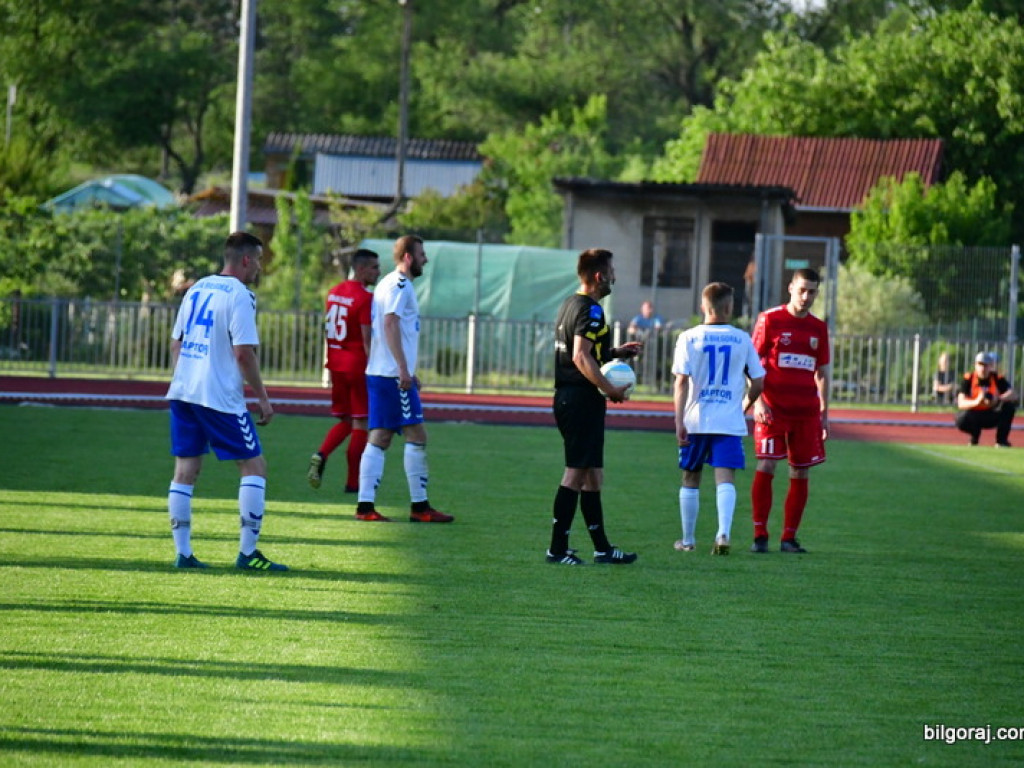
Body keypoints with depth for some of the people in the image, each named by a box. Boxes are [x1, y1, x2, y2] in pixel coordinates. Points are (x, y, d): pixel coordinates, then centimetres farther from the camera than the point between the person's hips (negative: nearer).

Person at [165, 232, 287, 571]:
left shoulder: (197, 289, 14)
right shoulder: (239, 295, -9)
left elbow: (175, 343, 17)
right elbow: (244, 353, -15)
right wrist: (263, 398, -8)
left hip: (183, 391, 8)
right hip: (220, 398, -7)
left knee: (185, 469, 8)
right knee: (254, 466, 1)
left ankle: (183, 552, 6)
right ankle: (247, 552, -2)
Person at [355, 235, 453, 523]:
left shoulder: (389, 284, 20)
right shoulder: (400, 285, -10)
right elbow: (390, 323, -20)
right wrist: (403, 369, -23)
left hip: (377, 372, 10)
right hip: (394, 374, -10)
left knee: (379, 438, 6)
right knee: (416, 435, -5)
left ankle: (365, 506, 1)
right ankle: (420, 506, -2)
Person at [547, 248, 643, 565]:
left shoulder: (569, 306, 16)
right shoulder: (590, 310, -14)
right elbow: (581, 357, -23)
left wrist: (615, 352, 25)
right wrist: (610, 389, -21)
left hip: (565, 396, 10)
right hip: (583, 400, -10)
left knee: (592, 474, 14)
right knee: (577, 473, -7)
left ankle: (602, 548, 18)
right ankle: (558, 548, -5)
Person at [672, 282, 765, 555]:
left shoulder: (688, 338, -1)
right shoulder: (741, 339, 3)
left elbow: (681, 382, -8)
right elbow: (758, 383, 6)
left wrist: (679, 422, -9)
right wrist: (744, 407, 24)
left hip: (696, 420, 0)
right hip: (729, 422, 0)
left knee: (690, 479, 13)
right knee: (725, 478, -5)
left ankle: (688, 540, 21)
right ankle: (724, 534, -25)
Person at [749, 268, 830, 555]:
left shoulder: (818, 328, 12)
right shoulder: (770, 320, -1)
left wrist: (824, 412, 12)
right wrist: (757, 401, -11)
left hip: (806, 412, 4)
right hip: (773, 409, -4)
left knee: (800, 473, 3)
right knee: (766, 467, -10)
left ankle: (789, 537, 9)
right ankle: (759, 535, -5)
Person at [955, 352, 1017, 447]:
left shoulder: (997, 378, -10)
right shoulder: (968, 378, -14)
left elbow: (1013, 394, -24)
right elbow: (961, 403, -24)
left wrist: (998, 400, -45)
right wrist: (976, 402, -46)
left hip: (991, 415, 2)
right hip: (974, 415, -2)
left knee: (1009, 404, -24)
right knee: (962, 421, -35)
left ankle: (1001, 440, -13)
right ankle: (975, 437, 2)